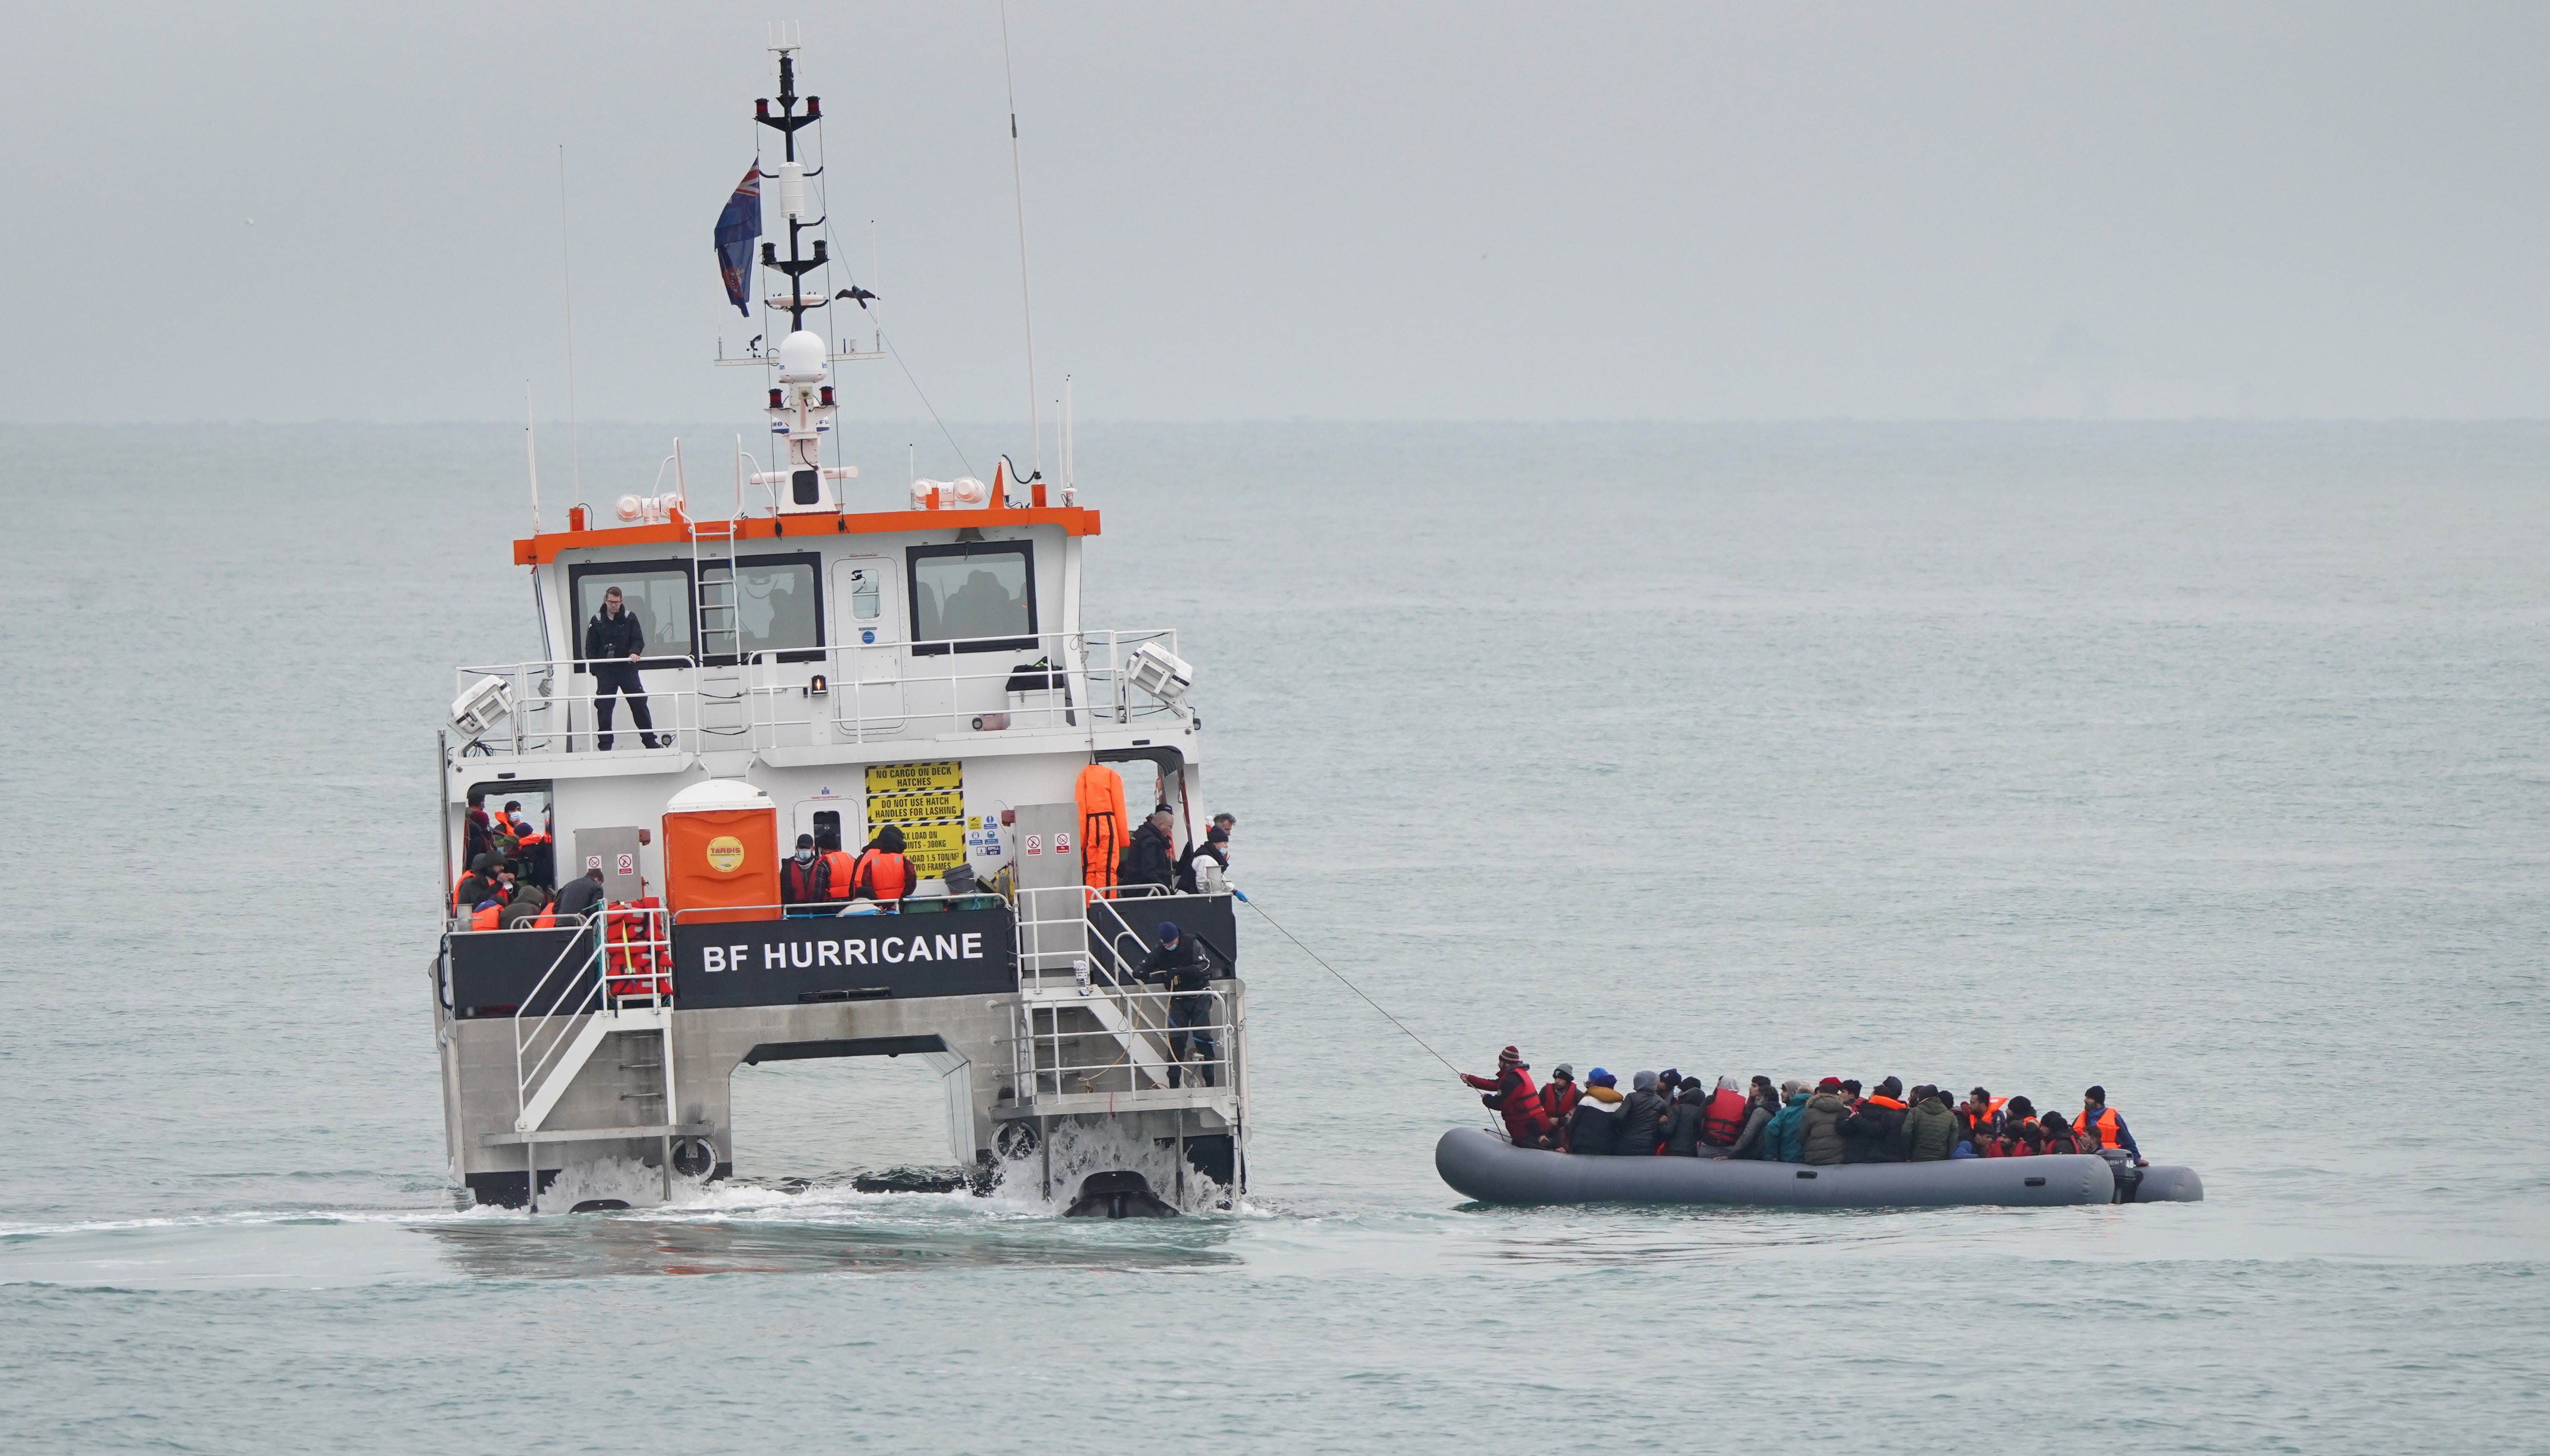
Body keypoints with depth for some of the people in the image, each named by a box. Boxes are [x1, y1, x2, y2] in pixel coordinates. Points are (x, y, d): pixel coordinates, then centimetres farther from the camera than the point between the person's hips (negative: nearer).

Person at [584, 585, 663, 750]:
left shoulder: (629, 619, 4)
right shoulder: (597, 621, 5)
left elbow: (638, 640, 0)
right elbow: (591, 647, 8)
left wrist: (635, 652, -21)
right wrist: (593, 666, -4)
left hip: (627, 669, 0)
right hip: (605, 671, 0)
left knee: (639, 704, 1)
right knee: (604, 707, -4)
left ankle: (650, 741, 9)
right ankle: (605, 744, 2)